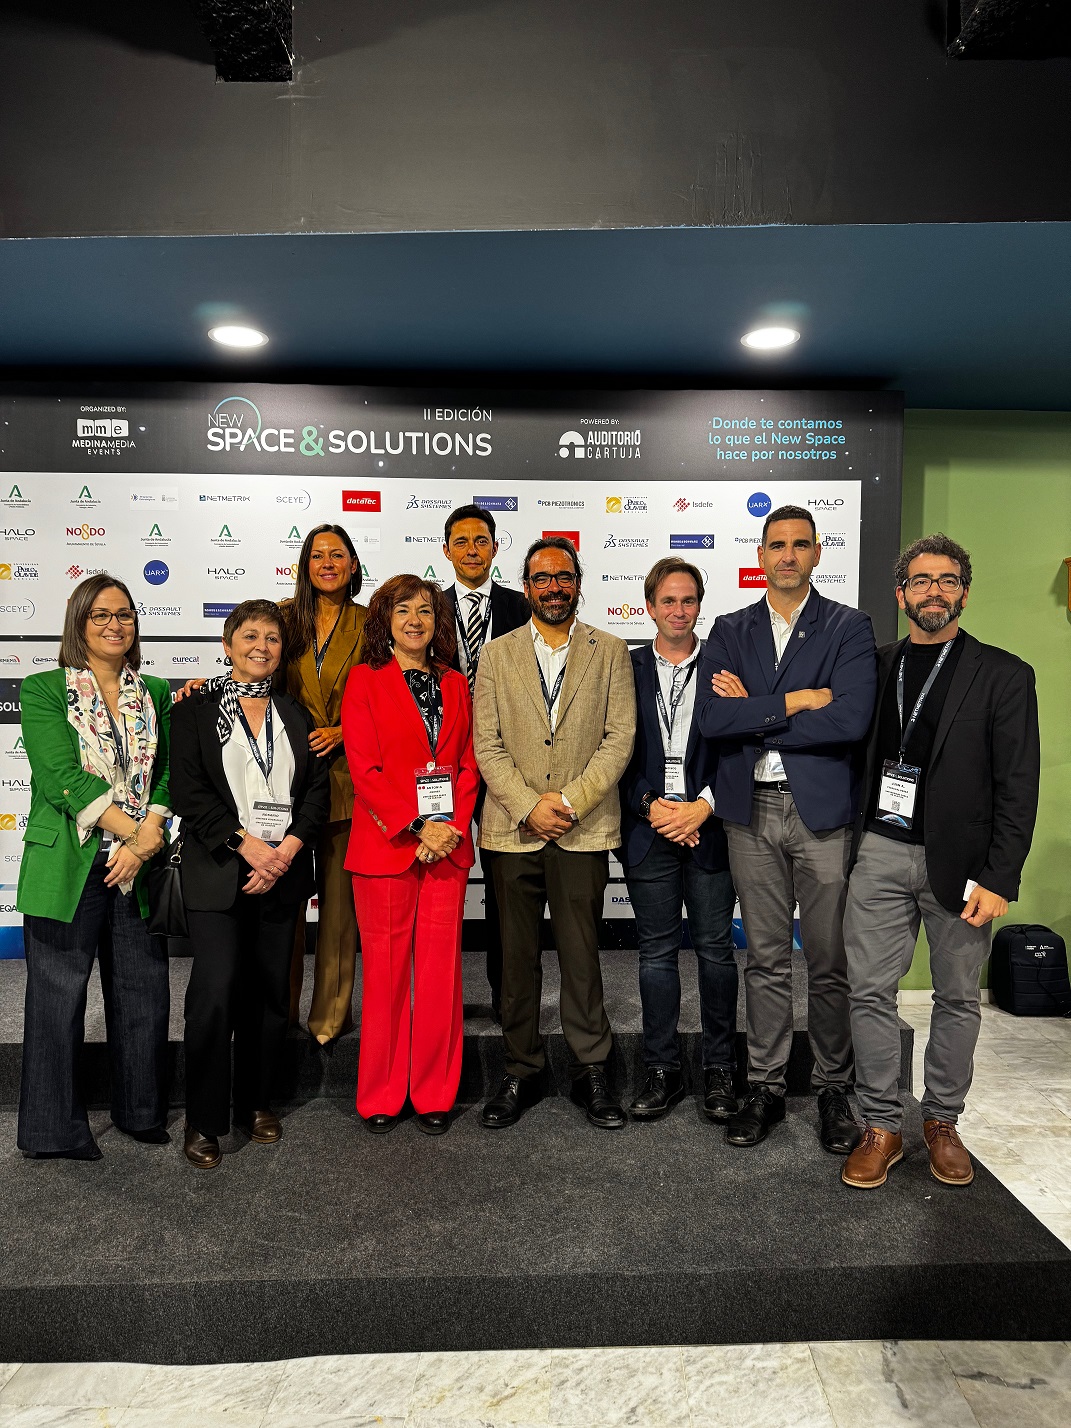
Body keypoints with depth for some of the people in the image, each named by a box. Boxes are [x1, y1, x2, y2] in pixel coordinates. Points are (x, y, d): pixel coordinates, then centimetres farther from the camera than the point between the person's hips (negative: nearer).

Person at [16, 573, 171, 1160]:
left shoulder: (156, 694, 10)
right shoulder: (44, 690, -1)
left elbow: (168, 775, 4)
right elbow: (62, 775, -12)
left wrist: (144, 843, -11)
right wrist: (133, 829, -16)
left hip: (140, 867, 3)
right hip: (68, 867, -3)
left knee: (144, 993, 10)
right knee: (59, 996, 6)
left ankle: (141, 1111, 28)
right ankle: (54, 1126, 23)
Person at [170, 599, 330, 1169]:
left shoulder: (296, 714, 13)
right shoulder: (196, 708, 2)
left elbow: (317, 790, 6)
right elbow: (188, 790, -7)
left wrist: (287, 849, -9)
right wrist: (247, 845, -15)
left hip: (282, 872, 4)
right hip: (217, 872, -3)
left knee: (269, 993, 9)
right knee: (215, 993, -7)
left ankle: (256, 1102, 26)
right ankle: (204, 1120, 10)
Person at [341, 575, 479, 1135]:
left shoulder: (454, 684, 12)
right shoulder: (365, 680, 1)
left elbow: (468, 764, 9)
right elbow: (364, 768, -7)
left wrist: (453, 826, -6)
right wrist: (417, 827, -14)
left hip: (448, 844, 3)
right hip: (385, 845, -3)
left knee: (441, 971, 5)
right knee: (386, 971, 4)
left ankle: (434, 1093, 20)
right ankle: (381, 1096, 20)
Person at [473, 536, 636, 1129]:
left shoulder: (610, 651, 6)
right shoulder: (497, 655, 8)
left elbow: (620, 737, -1)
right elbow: (487, 744, 3)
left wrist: (569, 801, -10)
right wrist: (528, 807, -9)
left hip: (584, 829, -1)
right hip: (513, 828, 1)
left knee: (581, 955, 4)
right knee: (517, 956, 8)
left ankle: (590, 1070, 20)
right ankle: (520, 1070, 23)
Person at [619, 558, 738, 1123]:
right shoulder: (626, 668, 5)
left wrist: (701, 808, -11)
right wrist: (650, 807, -9)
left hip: (709, 827, 0)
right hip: (648, 828, 1)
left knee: (715, 950, 7)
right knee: (656, 953, 8)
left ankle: (719, 1070, 23)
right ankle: (662, 1071, 21)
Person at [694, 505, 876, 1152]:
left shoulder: (850, 627, 0)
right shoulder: (730, 631, 8)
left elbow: (851, 720, -16)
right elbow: (712, 717, -7)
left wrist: (753, 716, -11)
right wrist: (794, 701, -15)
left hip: (823, 810, -2)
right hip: (752, 812, 2)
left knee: (829, 962, 8)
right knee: (766, 959, 12)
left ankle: (835, 1090, 25)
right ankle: (766, 1086, 25)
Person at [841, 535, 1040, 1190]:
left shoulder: (1003, 675, -1)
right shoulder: (875, 666, 8)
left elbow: (1018, 787, -5)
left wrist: (999, 879, -11)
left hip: (960, 860, -2)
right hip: (882, 850, 2)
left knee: (958, 996, 11)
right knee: (871, 990, 4)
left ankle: (943, 1121, 29)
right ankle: (883, 1128, 19)